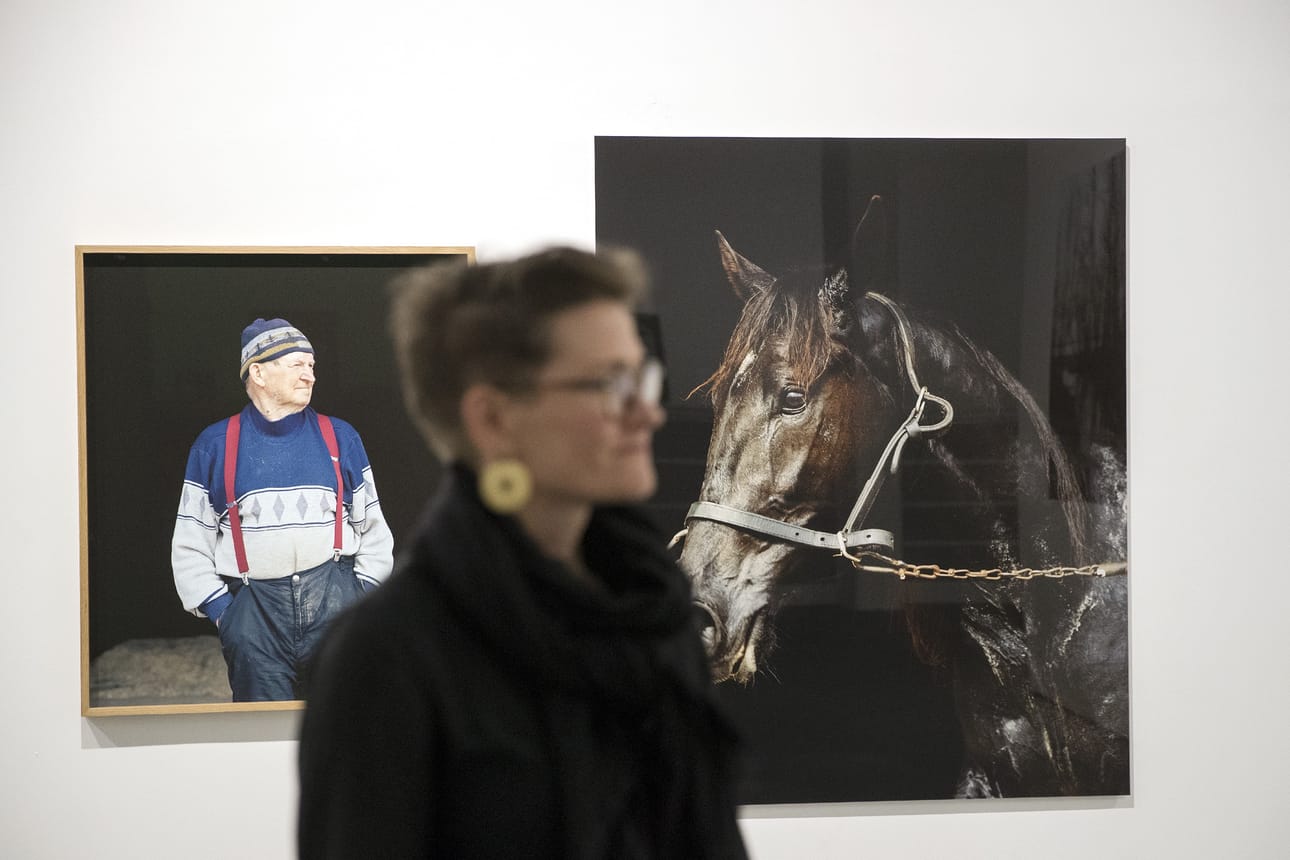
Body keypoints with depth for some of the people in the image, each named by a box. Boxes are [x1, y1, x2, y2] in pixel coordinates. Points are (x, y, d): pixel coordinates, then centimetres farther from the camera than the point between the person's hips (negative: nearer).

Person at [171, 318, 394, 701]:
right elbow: (190, 544, 8)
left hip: (334, 601, 1)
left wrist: (364, 597, 4)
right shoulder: (215, 445, 8)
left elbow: (373, 528, 15)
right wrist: (219, 609, -1)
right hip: (253, 608, -1)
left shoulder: (339, 437, 12)